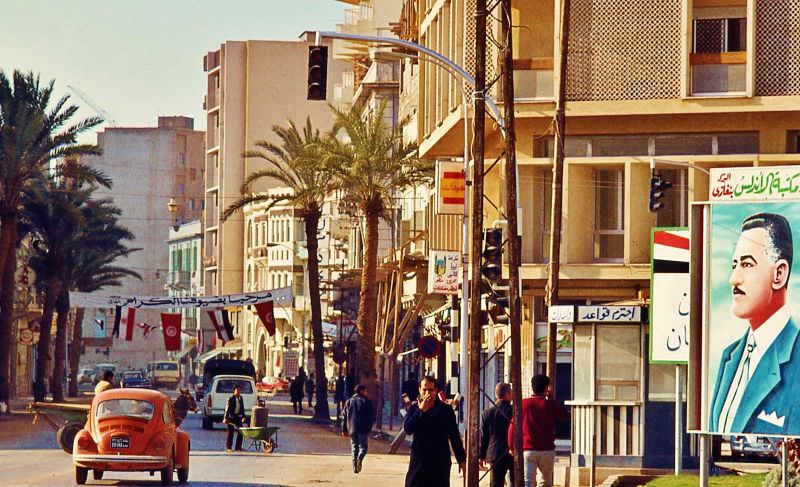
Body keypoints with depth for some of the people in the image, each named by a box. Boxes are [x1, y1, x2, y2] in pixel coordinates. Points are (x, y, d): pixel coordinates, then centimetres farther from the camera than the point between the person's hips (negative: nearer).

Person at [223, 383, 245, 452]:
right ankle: (228, 447, 5)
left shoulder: (241, 398, 9)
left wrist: (243, 416, 16)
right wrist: (225, 418, -17)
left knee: (240, 432, 2)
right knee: (230, 432, -2)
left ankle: (238, 447, 10)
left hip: (238, 417, 6)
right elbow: (227, 408, -12)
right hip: (231, 417, -6)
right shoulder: (231, 398, -10)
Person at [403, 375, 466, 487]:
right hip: (419, 461, 0)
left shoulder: (445, 410, 5)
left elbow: (454, 436, 9)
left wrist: (461, 459, 9)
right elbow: (407, 429, -11)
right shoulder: (414, 408, 5)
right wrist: (421, 410, -16)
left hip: (440, 462, 0)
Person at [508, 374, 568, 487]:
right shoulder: (551, 404, -1)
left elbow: (513, 426, -2)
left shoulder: (523, 404, -1)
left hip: (527, 450, -1)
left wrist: (511, 446, 11)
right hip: (547, 450, 1)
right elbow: (565, 416, 17)